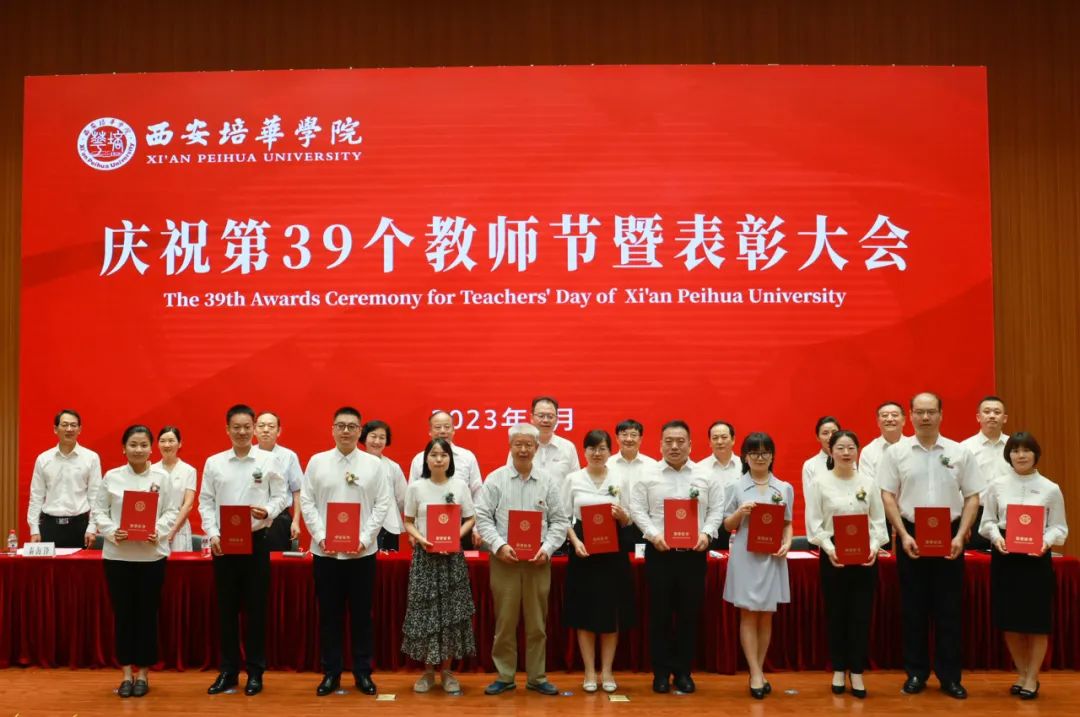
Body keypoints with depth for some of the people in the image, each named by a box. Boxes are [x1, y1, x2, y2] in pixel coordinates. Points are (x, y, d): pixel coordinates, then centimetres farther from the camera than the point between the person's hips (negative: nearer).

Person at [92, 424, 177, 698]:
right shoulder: (111, 477, 2)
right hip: (117, 554, 0)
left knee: (147, 613, 5)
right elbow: (99, 510, 3)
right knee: (123, 613, 6)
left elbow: (170, 511, 1)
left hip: (151, 554, 0)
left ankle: (143, 673, 17)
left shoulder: (162, 477, 1)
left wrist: (158, 531, -16)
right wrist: (111, 531, -14)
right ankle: (127, 672, 17)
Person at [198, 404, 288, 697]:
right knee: (226, 608, 8)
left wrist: (267, 511, -18)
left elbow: (281, 496, 2)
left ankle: (255, 672, 14)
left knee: (255, 608, 4)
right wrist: (212, 534, -7)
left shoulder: (269, 460, 1)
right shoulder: (213, 462, 4)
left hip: (256, 540, -1)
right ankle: (228, 671, 19)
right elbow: (206, 502, 5)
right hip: (223, 542, 1)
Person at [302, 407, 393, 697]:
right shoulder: (317, 461, 4)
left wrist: (365, 538, -11)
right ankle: (331, 672, 18)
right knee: (329, 614, 7)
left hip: (363, 552, 0)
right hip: (325, 551, 1)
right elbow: (306, 502, 2)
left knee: (361, 614, 7)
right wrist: (321, 537, -9)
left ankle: (362, 672, 18)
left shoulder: (374, 464, 2)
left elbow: (383, 504, -1)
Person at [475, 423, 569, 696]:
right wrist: (499, 546, -14)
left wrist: (547, 548, -9)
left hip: (538, 561, 1)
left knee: (537, 622, 8)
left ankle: (537, 677, 19)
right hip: (504, 559, -1)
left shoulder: (548, 482, 5)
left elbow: (559, 520, 5)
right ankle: (504, 676, 17)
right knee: (505, 621, 5)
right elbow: (483, 518, -2)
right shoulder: (495, 479, 1)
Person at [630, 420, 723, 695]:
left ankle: (684, 671, 18)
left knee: (689, 614, 6)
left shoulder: (706, 475, 6)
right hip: (659, 551, -1)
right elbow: (637, 509, 0)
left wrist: (707, 533, -10)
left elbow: (716, 509, 6)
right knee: (660, 613, 3)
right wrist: (654, 534, -13)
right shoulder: (648, 476, 3)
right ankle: (661, 671, 14)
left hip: (694, 553, 1)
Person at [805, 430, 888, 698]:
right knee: (836, 613, 6)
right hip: (833, 555, -2)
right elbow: (814, 523, -5)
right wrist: (828, 547, -18)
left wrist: (875, 546, -12)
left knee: (861, 613, 3)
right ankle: (839, 670, 19)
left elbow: (879, 521, 5)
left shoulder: (868, 483, 5)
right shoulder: (820, 483, -2)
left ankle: (857, 672, 13)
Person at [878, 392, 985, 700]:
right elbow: (888, 496, -1)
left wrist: (960, 536, -7)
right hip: (911, 535, 0)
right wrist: (904, 535, -9)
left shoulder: (960, 452, 2)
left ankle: (949, 675, 15)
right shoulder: (895, 452, 0)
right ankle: (916, 672, 17)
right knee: (913, 608, 6)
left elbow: (972, 497, 4)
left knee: (948, 608, 5)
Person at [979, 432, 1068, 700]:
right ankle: (1022, 674, 27)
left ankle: (1032, 678, 21)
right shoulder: (997, 485, 2)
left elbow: (1059, 527, 0)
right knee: (1009, 621, 8)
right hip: (1004, 557, 2)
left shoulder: (1050, 488, -2)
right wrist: (996, 537, -13)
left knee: (1036, 622, 4)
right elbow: (988, 520, 6)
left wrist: (1046, 541, -19)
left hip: (1036, 558, -2)